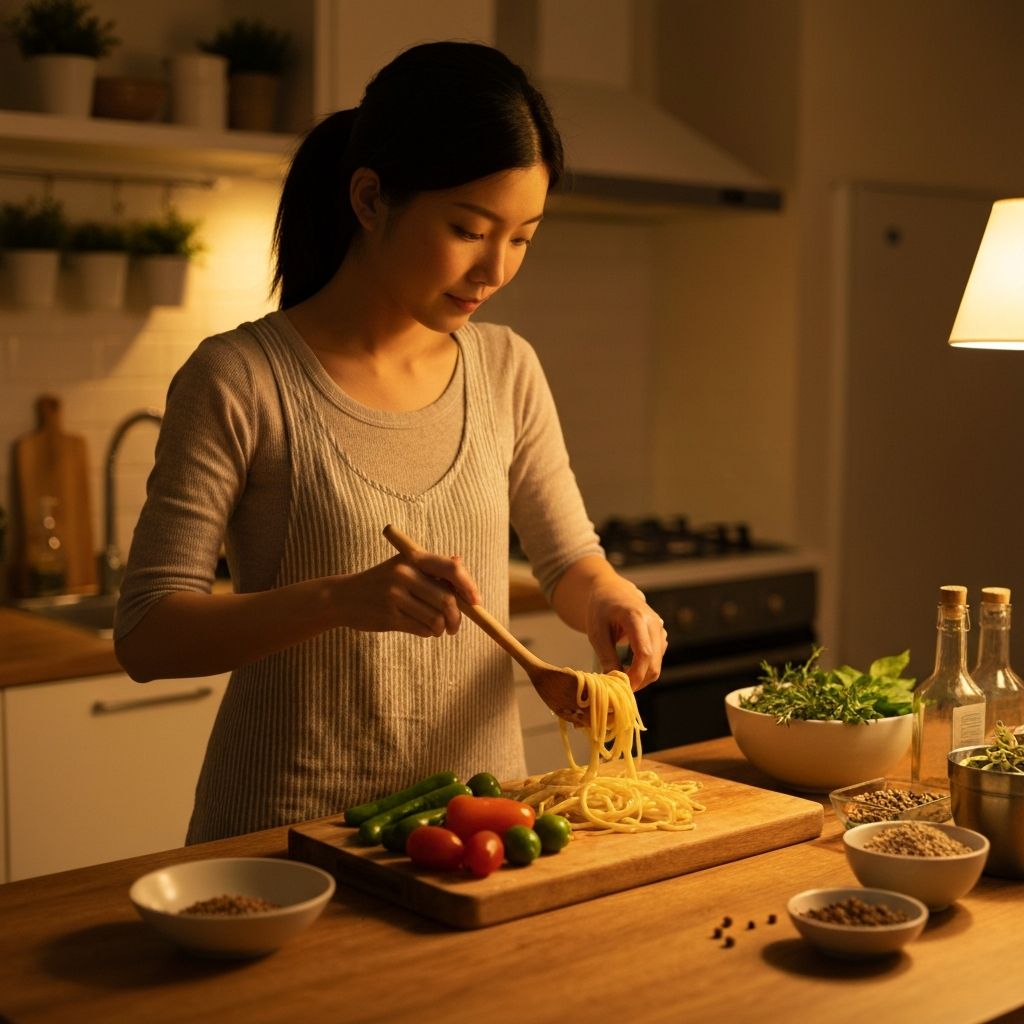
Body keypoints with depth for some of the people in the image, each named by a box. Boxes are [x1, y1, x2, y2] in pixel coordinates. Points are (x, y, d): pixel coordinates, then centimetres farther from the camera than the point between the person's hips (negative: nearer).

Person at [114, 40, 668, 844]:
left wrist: (608, 597, -9)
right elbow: (147, 635, -12)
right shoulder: (240, 381, -11)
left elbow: (569, 558, 14)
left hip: (479, 805, 3)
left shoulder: (506, 370, 3)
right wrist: (338, 600, -27)